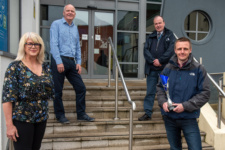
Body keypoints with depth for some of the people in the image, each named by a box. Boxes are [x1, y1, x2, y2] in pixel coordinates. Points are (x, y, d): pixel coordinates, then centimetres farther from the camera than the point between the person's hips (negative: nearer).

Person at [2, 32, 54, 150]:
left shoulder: (45, 67, 4)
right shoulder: (15, 67, -9)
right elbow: (7, 97, -13)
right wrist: (9, 125, -15)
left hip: (42, 118, 5)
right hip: (22, 120, -5)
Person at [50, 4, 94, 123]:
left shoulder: (75, 28, 18)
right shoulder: (56, 24, 0)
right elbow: (53, 44, -9)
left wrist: (78, 62, 6)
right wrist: (59, 62, -17)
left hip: (71, 62, 6)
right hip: (59, 60, -5)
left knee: (81, 88, 3)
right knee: (58, 90, 2)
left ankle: (81, 114, 14)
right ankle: (60, 115, 17)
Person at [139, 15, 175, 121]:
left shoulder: (170, 35, 5)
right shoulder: (150, 37, 14)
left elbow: (171, 50, -7)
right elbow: (146, 50, 3)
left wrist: (160, 60, -14)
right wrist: (153, 61, -12)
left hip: (165, 69, -3)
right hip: (152, 69, 3)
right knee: (150, 92, 6)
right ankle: (147, 113, 13)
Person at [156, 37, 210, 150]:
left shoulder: (198, 69, -7)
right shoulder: (168, 68, 0)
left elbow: (205, 93, -8)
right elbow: (160, 87, 10)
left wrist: (185, 106, -16)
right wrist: (163, 102, -8)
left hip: (189, 118, -2)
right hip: (169, 118, 3)